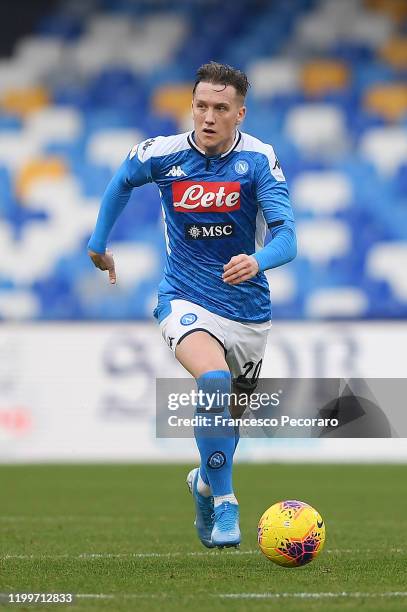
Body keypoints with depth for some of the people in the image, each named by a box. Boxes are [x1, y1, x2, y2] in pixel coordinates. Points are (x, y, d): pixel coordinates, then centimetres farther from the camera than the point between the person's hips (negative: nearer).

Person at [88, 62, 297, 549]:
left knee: (231, 411, 17)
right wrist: (99, 243, 20)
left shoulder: (258, 159, -13)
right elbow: (122, 182, 14)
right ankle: (224, 503, -20)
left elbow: (286, 237, -21)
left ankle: (206, 482, 50)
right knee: (214, 380, -31)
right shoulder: (162, 154, -9)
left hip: (248, 308, 2)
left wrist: (257, 261, -42)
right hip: (186, 300, -2)